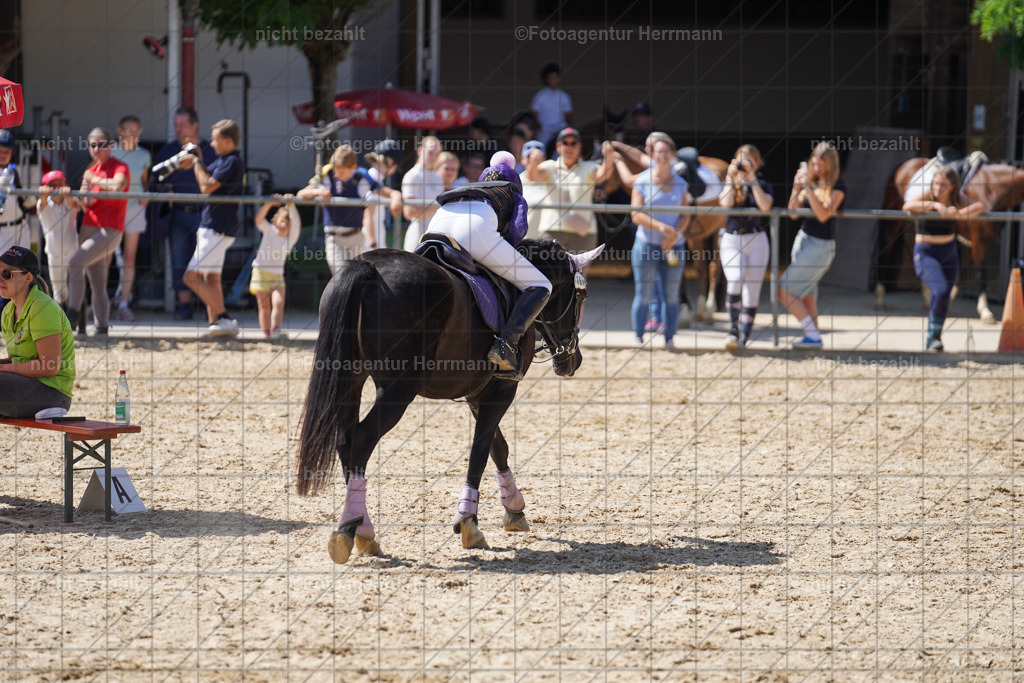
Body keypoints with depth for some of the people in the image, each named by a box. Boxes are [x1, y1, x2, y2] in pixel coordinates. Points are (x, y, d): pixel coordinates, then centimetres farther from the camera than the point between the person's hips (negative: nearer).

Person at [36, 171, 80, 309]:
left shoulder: (70, 202, -8)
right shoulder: (44, 205, -7)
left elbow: (73, 204, -32)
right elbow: (43, 203, -32)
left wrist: (67, 194, -59)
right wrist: (44, 194, -59)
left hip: (73, 251, -1)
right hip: (54, 254, 1)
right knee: (58, 289, 10)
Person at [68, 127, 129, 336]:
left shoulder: (119, 167, -6)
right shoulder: (90, 171, 17)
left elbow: (117, 186, -29)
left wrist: (94, 180, -14)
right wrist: (83, 197, -4)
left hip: (109, 231, -8)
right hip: (88, 229, 8)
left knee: (75, 263, -24)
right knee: (98, 285, 8)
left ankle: (72, 315, -24)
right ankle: (102, 327, 11)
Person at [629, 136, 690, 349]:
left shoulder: (680, 184, 10)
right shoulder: (642, 181, 0)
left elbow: (685, 215, 7)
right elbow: (636, 215, -7)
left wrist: (674, 234, -11)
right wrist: (660, 227, -19)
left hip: (673, 246, 3)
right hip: (646, 244, -3)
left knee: (672, 295, 3)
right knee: (643, 295, -3)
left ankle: (669, 338, 10)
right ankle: (638, 338, 5)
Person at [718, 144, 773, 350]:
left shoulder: (763, 186, 7)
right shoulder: (729, 185, 9)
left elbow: (765, 206, -14)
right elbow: (726, 203, -12)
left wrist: (752, 179, -12)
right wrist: (731, 177, -9)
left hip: (756, 241, 1)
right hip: (731, 241, -1)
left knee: (752, 291, 0)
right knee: (735, 279, -25)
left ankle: (744, 336, 7)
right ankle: (733, 328, -17)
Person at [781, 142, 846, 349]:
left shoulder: (837, 186, -12)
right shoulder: (811, 182, 8)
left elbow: (824, 214, -24)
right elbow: (793, 213, 6)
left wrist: (808, 189, -27)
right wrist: (797, 189, -10)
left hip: (820, 246, -8)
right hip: (803, 239, 8)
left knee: (785, 290, -11)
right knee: (808, 297, 9)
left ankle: (813, 335, -7)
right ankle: (812, 337, 14)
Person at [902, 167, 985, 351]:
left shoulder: (958, 200, -3)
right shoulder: (927, 198, -14)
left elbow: (980, 207, -18)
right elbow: (908, 206, -34)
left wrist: (959, 214, -36)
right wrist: (935, 205, -43)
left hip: (949, 254, 5)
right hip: (926, 254, -5)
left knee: (943, 300, 11)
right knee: (940, 291, -23)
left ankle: (933, 338, 30)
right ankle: (933, 337, -8)